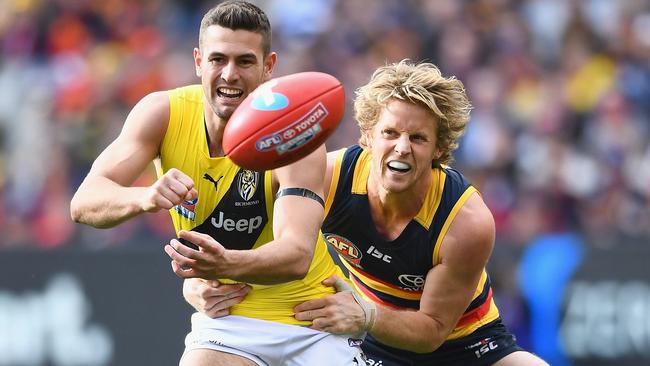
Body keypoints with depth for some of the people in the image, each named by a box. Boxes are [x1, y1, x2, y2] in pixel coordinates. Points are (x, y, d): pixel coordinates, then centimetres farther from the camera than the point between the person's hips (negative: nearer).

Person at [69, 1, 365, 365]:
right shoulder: (164, 113, -14)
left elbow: (298, 255, -35)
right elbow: (85, 202, -23)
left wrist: (227, 265, -56)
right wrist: (145, 198, -46)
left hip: (313, 323, -2)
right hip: (226, 318, 2)